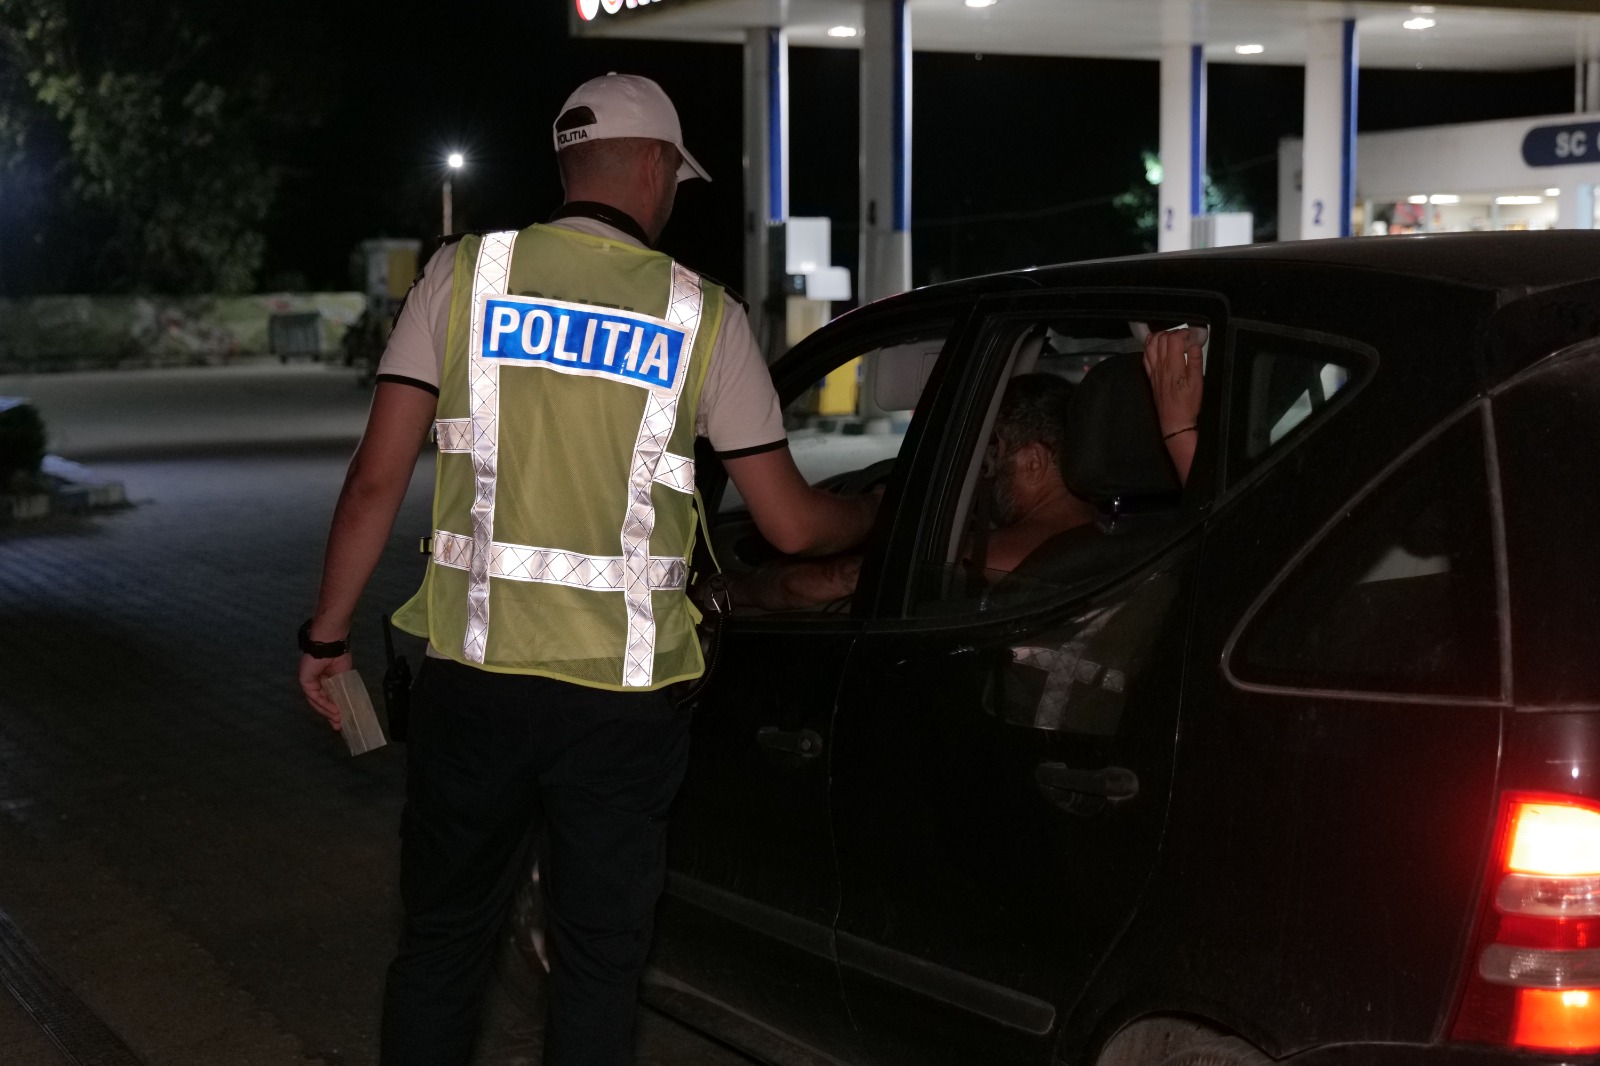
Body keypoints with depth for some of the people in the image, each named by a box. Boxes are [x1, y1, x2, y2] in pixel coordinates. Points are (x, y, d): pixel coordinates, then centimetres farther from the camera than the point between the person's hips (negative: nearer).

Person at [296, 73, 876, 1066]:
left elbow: (378, 477, -4)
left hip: (474, 676, 1)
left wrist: (328, 633, 6)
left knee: (443, 941, 17)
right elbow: (791, 523, 2)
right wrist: (882, 510, 23)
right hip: (622, 693, -1)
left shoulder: (466, 275, 0)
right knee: (602, 961, 13)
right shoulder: (702, 315, -1)